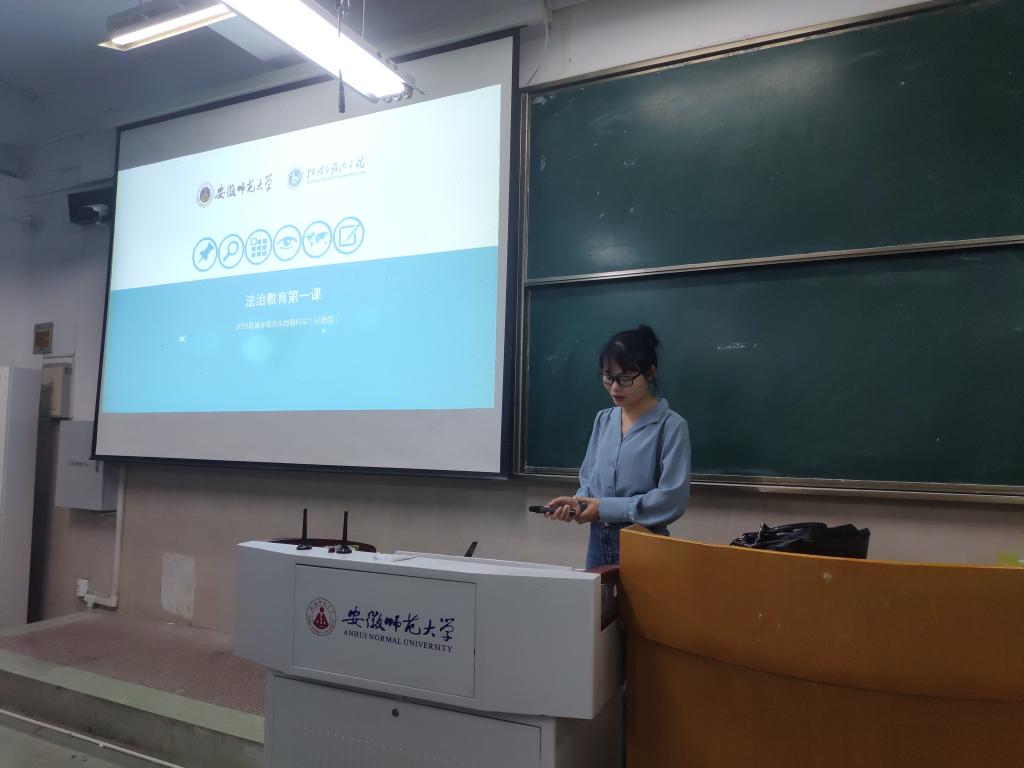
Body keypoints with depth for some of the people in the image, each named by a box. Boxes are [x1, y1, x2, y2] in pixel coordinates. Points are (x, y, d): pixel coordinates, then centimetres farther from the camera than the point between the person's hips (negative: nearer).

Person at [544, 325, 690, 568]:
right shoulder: (603, 419, 7)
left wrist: (605, 508, -18)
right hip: (598, 541, 5)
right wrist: (576, 503, -10)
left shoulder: (671, 426, -12)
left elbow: (672, 499, -18)